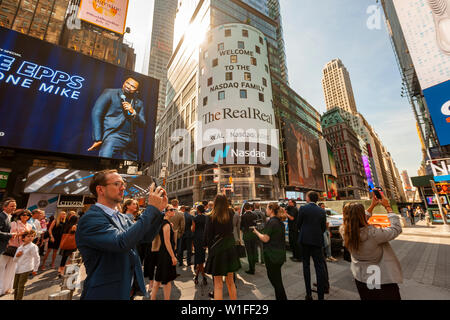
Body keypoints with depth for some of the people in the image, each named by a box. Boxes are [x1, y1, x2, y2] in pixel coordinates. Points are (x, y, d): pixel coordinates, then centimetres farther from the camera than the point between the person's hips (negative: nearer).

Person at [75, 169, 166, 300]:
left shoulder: (120, 217, 6)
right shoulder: (90, 218, -20)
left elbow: (147, 236, 4)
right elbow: (121, 242, -35)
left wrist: (159, 209, -10)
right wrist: (152, 208, -31)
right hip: (105, 293, -8)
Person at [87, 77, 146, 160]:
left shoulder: (139, 103, 19)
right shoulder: (110, 93, 9)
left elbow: (142, 124, 12)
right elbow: (96, 113, -1)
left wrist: (133, 112, -8)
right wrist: (98, 139, -10)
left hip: (132, 143, 4)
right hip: (113, 137, -4)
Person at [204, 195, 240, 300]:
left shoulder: (211, 217, -14)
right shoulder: (230, 214, -3)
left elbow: (207, 236, -10)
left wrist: (210, 248, 10)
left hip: (217, 250, -4)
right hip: (230, 250, 4)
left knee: (218, 284, 9)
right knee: (230, 281, 20)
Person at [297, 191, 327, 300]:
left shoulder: (303, 208, -9)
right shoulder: (322, 211, -1)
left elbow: (298, 224, -2)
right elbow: (324, 227, 5)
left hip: (305, 239, -1)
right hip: (317, 241, 2)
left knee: (306, 265, 11)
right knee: (320, 267, 8)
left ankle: (308, 294, 19)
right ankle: (321, 295, 11)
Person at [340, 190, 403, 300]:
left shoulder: (344, 232, -20)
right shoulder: (372, 234, -36)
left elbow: (359, 225, 1)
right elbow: (396, 228, -18)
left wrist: (372, 206, 2)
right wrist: (388, 207, -10)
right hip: (382, 280, -5)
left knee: (366, 297, 28)